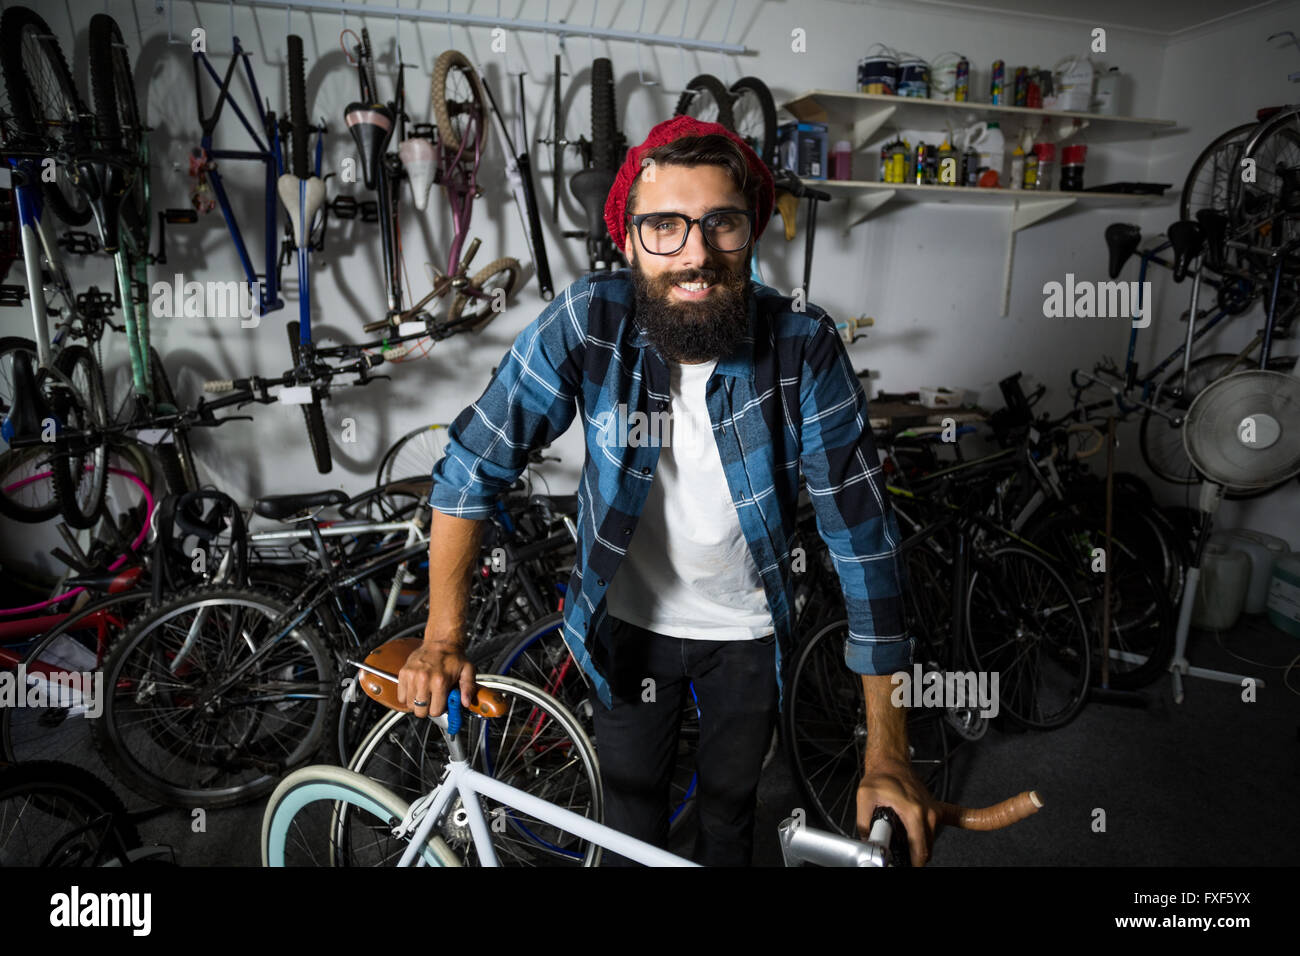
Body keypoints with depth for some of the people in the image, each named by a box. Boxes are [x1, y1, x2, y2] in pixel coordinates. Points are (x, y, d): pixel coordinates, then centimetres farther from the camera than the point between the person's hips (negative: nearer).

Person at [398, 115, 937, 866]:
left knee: (732, 811, 23)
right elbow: (473, 467, -15)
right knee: (634, 814, 18)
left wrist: (888, 751, -21)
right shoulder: (585, 324, -24)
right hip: (631, 622, 0)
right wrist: (444, 638, -17)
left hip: (749, 630, 1)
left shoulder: (805, 347, -25)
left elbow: (864, 534, -22)